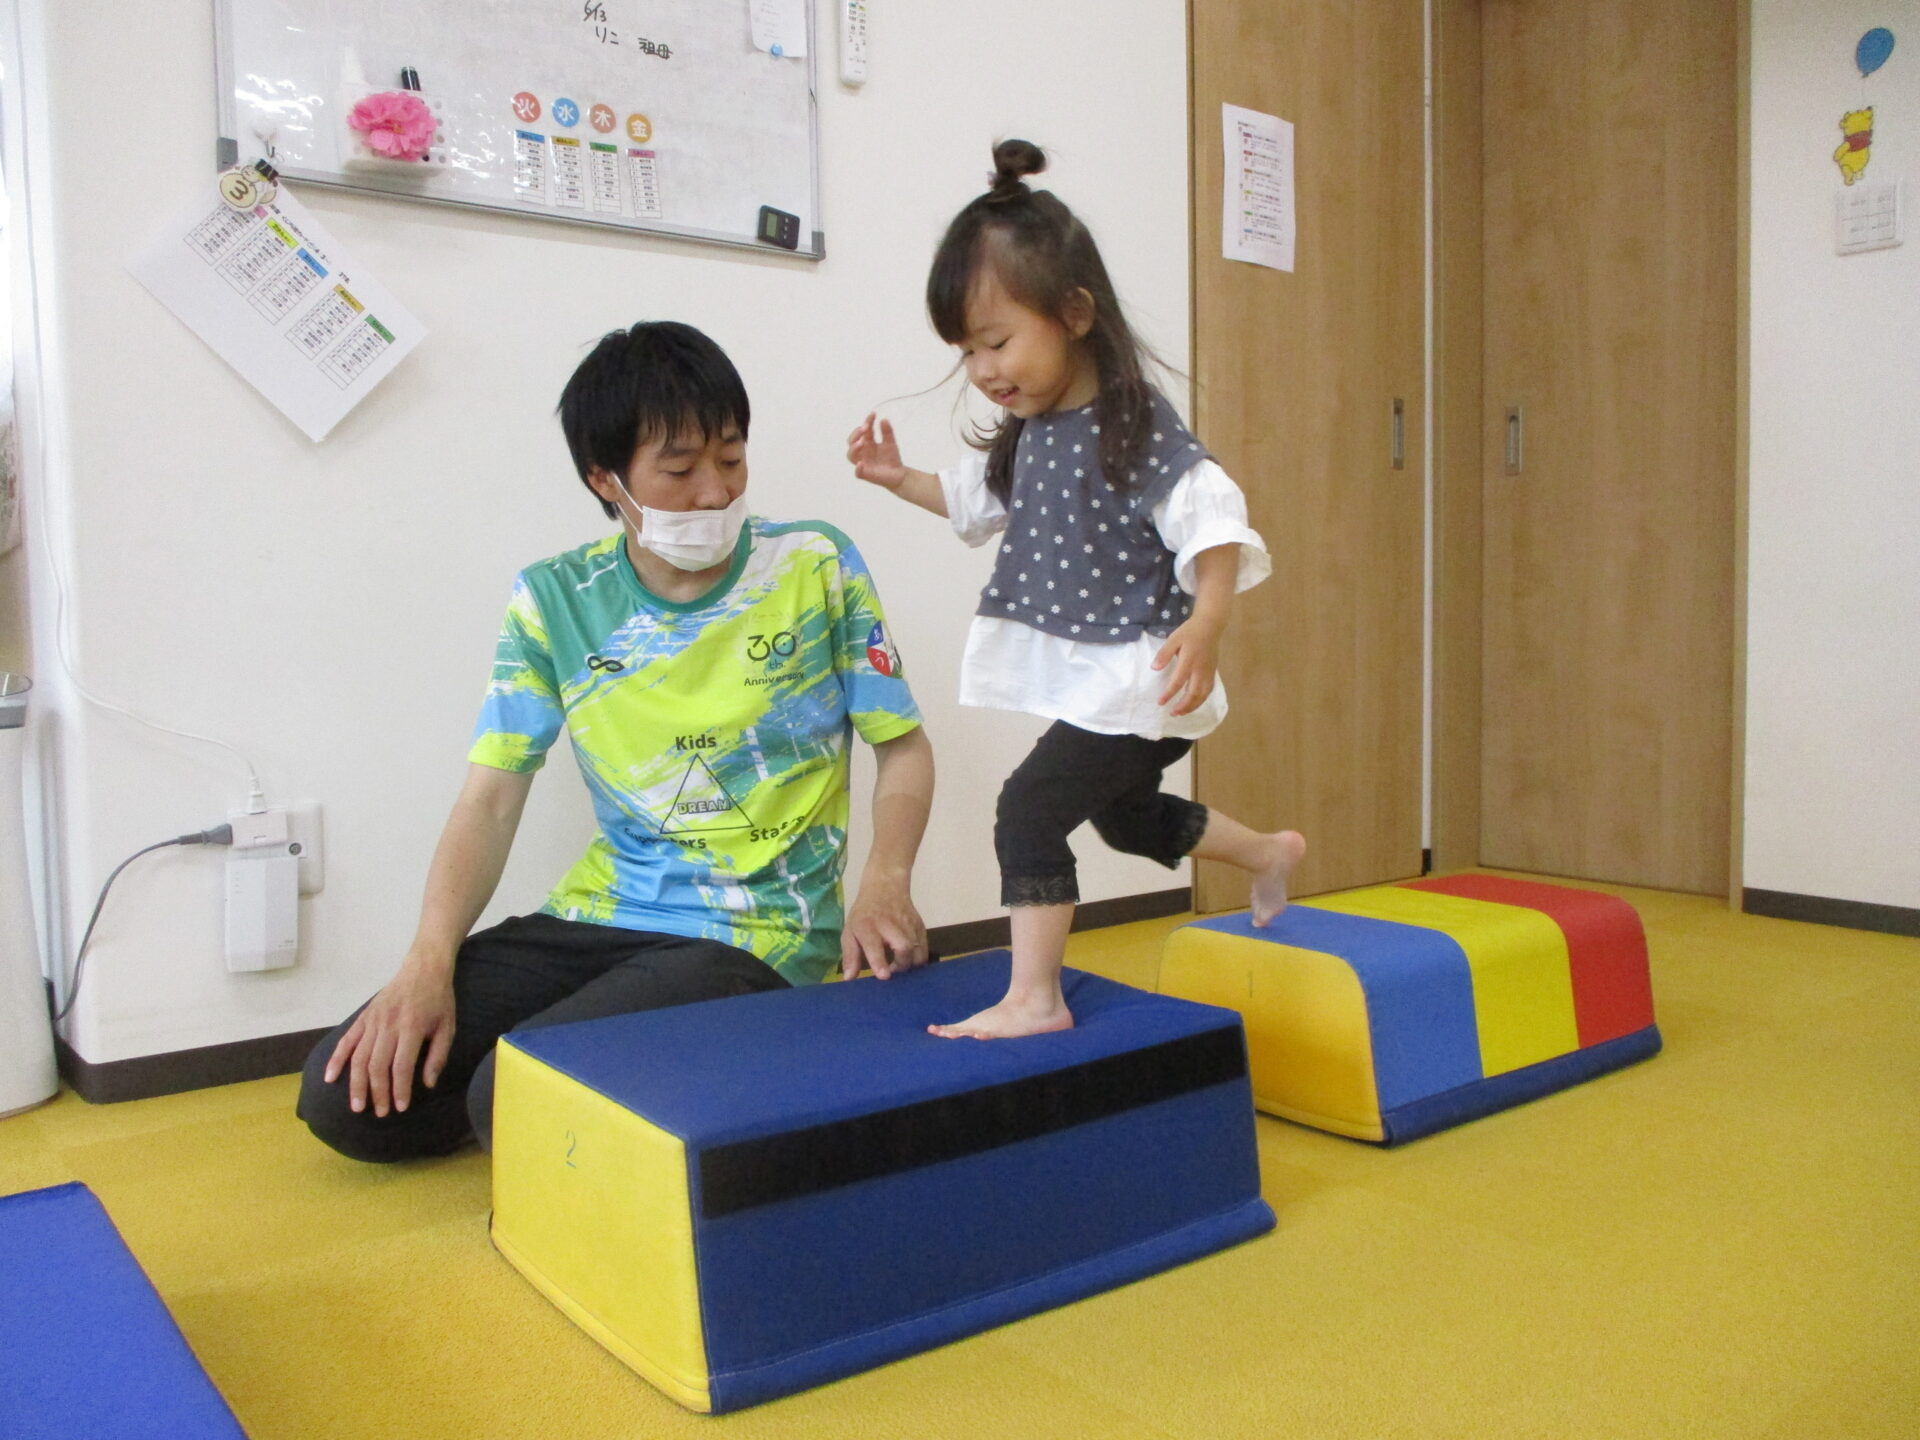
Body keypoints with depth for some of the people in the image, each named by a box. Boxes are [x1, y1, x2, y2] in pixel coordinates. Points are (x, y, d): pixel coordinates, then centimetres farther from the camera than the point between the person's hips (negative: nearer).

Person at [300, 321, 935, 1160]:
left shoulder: (818, 568, -4)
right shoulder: (555, 601, 2)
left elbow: (903, 748, 1)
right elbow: (492, 795, 0)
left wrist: (885, 886, -18)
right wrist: (429, 961, -14)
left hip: (757, 935, -4)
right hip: (601, 916, 5)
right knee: (347, 1097, -4)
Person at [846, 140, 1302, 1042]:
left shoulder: (1136, 426, -20)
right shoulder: (1029, 432, 6)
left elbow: (1213, 526, -25)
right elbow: (982, 502, 23)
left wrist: (1205, 627, -39)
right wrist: (899, 479, 10)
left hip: (1138, 679, -10)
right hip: (1083, 682, 10)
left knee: (1030, 808, -16)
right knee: (1124, 814, 27)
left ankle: (1034, 998, -6)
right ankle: (1272, 854, 50)